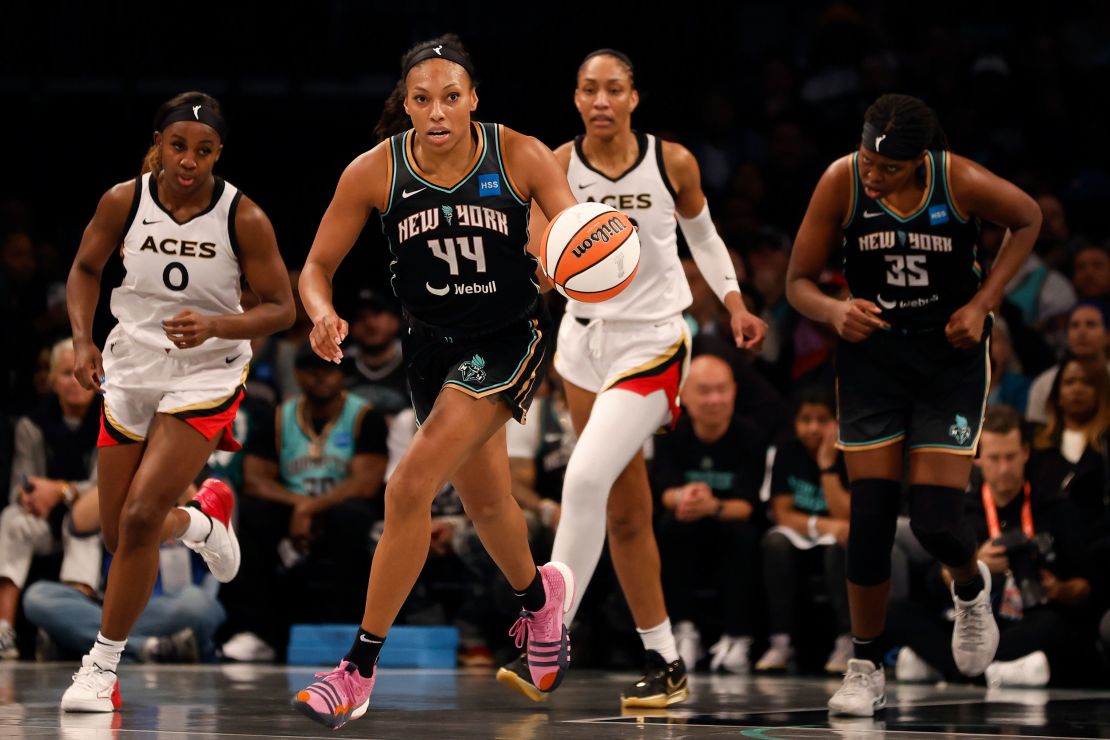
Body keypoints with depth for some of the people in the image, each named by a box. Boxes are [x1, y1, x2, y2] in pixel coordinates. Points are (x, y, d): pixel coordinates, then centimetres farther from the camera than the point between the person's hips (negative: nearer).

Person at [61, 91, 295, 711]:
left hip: (205, 377, -4)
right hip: (131, 373, 4)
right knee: (120, 536, 9)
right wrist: (83, 340, -8)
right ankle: (205, 518, 44)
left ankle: (103, 663, -3)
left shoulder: (244, 218, -16)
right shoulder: (124, 201, -10)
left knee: (140, 518, -19)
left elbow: (282, 309, -10)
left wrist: (214, 325, -27)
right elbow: (86, 269, 8)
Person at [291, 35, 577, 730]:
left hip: (510, 339, -4)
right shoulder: (375, 171, -14)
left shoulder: (521, 156, -18)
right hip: (433, 345, 4)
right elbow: (318, 267, -5)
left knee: (410, 488, -18)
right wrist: (324, 316, -27)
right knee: (485, 499, 20)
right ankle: (540, 593, 55)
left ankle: (361, 668, -9)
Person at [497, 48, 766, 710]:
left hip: (653, 343, -4)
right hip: (586, 339, 4)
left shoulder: (673, 162, -7)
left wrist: (735, 303, 2)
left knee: (585, 480, -22)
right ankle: (666, 663, 22)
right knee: (625, 510, 11)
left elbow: (703, 234, 11)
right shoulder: (556, 167, -6)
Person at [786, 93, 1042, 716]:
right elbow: (798, 282, -8)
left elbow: (1028, 219, 2)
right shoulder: (842, 182, -17)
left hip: (951, 358, -1)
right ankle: (866, 670, 11)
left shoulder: (963, 182, -20)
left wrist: (983, 303, -8)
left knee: (937, 520, -7)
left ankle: (971, 587, 30)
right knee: (871, 519, -4)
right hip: (872, 355, 1)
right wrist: (835, 312, -30)